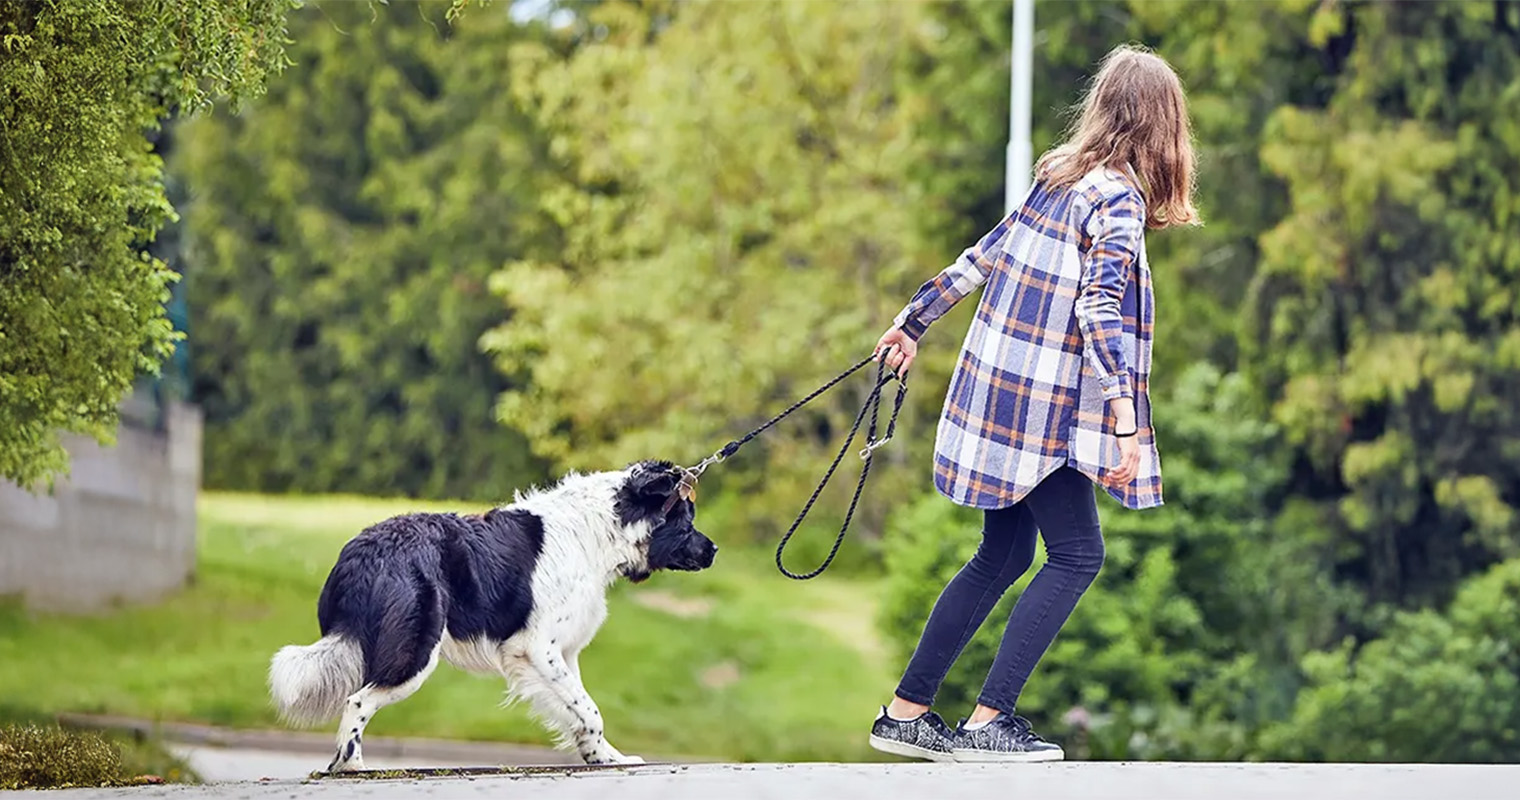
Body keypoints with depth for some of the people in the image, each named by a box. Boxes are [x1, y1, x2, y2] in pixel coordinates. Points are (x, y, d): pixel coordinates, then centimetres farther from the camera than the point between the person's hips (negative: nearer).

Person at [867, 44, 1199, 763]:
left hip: (997, 382, 8)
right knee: (1076, 556, -2)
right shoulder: (1118, 199, -14)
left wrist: (915, 321, 28)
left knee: (1003, 556, 14)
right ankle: (988, 722, -7)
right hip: (1042, 404, -8)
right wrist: (1125, 421, -28)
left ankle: (905, 714, 15)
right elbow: (1099, 308, -23)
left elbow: (982, 257, 17)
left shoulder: (1056, 178, 10)